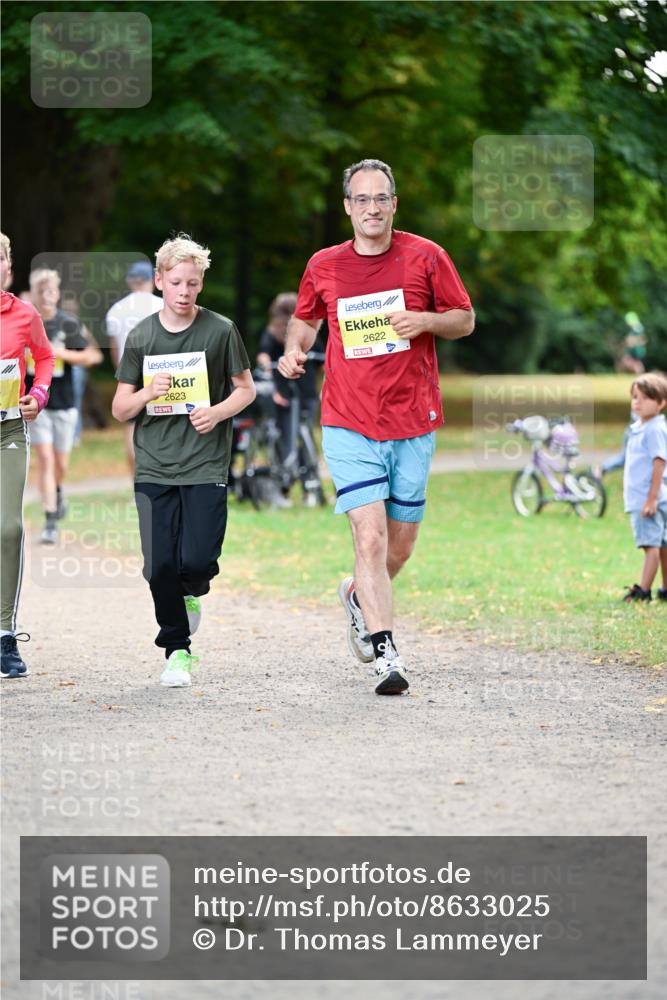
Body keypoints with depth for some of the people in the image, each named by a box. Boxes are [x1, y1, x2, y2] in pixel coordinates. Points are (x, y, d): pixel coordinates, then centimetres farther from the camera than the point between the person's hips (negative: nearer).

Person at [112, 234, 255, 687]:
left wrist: (218, 412, -11)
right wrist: (147, 394, -13)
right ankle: (176, 650, 16)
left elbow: (246, 389, 9)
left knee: (196, 560, -13)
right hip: (154, 467, 2)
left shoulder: (220, 330, 0)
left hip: (206, 466, -2)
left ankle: (193, 594, 24)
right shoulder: (140, 336, 5)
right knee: (160, 566, -3)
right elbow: (120, 408, 8)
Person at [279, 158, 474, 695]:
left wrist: (425, 320, -14)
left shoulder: (425, 257, 0)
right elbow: (305, 318, 21)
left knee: (401, 544, 11)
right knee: (370, 536, -15)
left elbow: (465, 319, 6)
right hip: (349, 424, -1)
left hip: (414, 422, 1)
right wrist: (295, 348, -1)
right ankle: (385, 653, -14)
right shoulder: (324, 266, 3)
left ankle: (359, 597, 42)